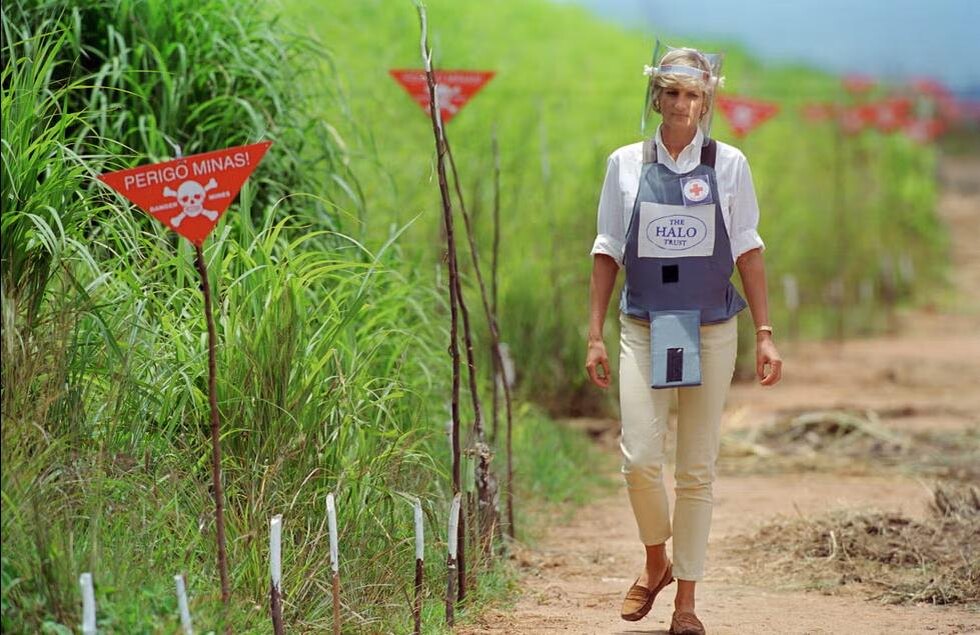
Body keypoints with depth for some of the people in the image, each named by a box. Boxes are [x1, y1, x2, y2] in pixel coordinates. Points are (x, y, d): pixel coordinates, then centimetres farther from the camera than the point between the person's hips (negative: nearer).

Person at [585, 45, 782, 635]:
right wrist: (595, 335, 4)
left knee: (697, 469, 3)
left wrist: (765, 335, -1)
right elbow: (608, 253, 8)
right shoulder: (626, 164, 4)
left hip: (711, 331, 0)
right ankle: (656, 561, 16)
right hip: (643, 327, 0)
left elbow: (748, 253, 5)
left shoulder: (728, 164, 2)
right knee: (641, 457, -12)